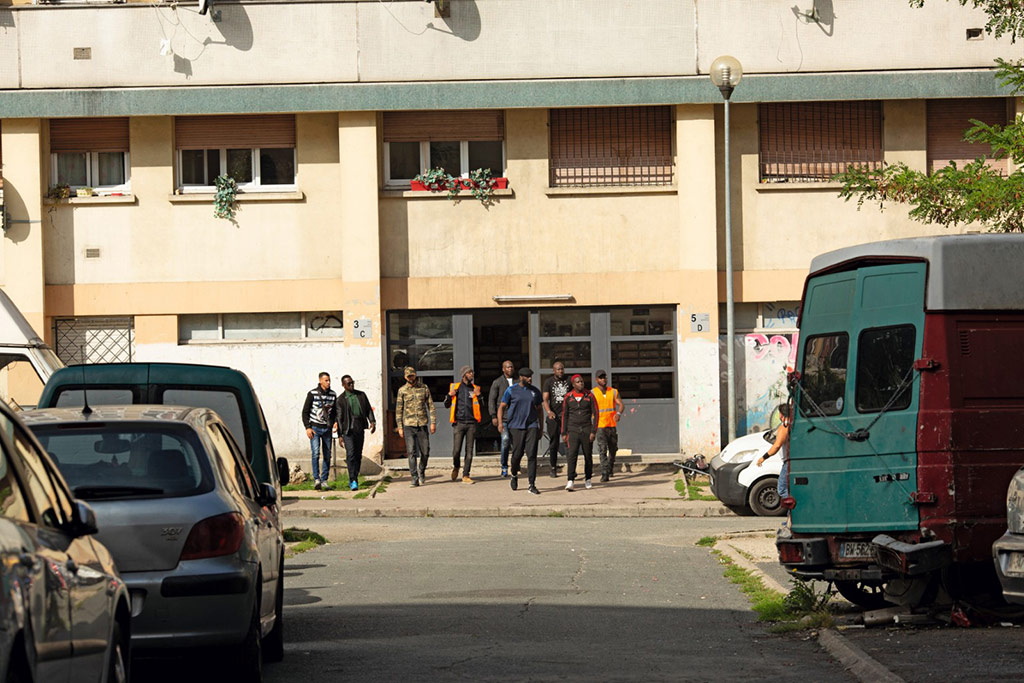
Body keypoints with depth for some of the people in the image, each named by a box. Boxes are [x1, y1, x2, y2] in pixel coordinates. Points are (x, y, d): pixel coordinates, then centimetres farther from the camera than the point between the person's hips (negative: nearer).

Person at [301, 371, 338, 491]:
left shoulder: (333, 395, 6)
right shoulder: (312, 394, -5)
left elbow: (336, 411, 16)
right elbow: (305, 411, -2)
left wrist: (336, 421, -4)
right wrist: (308, 427, -10)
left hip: (327, 429, 4)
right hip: (315, 428, -4)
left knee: (327, 455, 5)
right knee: (316, 453, -15)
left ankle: (324, 480, 13)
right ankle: (316, 479, -15)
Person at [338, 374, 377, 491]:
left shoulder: (361, 395, 10)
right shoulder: (341, 399, -1)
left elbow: (368, 409, 13)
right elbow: (339, 418, -1)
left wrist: (372, 421, -4)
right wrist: (340, 435, -5)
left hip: (360, 429, 4)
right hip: (348, 430, -4)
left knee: (358, 455, 7)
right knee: (351, 454, -15)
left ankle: (353, 479, 18)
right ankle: (353, 481, -17)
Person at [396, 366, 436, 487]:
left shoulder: (423, 388, 6)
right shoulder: (402, 390, 4)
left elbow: (430, 405, 7)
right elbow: (398, 410, 6)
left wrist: (433, 422, 0)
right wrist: (399, 427, 1)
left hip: (422, 425, 1)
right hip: (408, 425, -1)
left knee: (425, 452, 3)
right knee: (411, 453, -7)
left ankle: (421, 470, 28)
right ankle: (415, 478, -5)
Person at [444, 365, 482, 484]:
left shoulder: (475, 388, 11)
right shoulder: (455, 387, 8)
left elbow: (480, 407, 9)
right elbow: (447, 405, 12)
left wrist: (478, 396, -6)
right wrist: (450, 395, -6)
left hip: (471, 423, 1)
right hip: (459, 422, -1)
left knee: (469, 451, 0)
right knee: (456, 450, -6)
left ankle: (466, 475, 6)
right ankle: (455, 467, 23)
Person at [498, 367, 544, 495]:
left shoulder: (535, 391, 10)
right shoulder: (511, 390, 1)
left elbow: (539, 409, 19)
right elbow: (502, 407, 2)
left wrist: (540, 428, 18)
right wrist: (500, 422, -12)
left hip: (532, 426, 2)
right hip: (516, 426, -2)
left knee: (532, 455, -8)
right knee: (517, 454, 1)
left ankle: (532, 485, -8)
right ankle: (514, 476, 32)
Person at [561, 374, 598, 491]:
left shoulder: (589, 396, 1)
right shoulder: (568, 397, 3)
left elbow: (595, 414, 1)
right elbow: (564, 415, 9)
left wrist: (593, 431, -7)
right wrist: (564, 433, 4)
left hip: (586, 430, 0)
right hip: (573, 430, 0)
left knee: (588, 456, 5)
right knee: (572, 455, -13)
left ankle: (588, 479, 20)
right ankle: (570, 481, -16)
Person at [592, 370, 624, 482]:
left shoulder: (613, 391, 6)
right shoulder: (593, 393, -2)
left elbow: (621, 404, -2)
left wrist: (619, 413, -24)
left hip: (612, 425, 4)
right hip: (600, 426, -4)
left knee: (613, 449, 16)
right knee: (602, 450, -15)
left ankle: (610, 468, 40)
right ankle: (605, 474, -20)